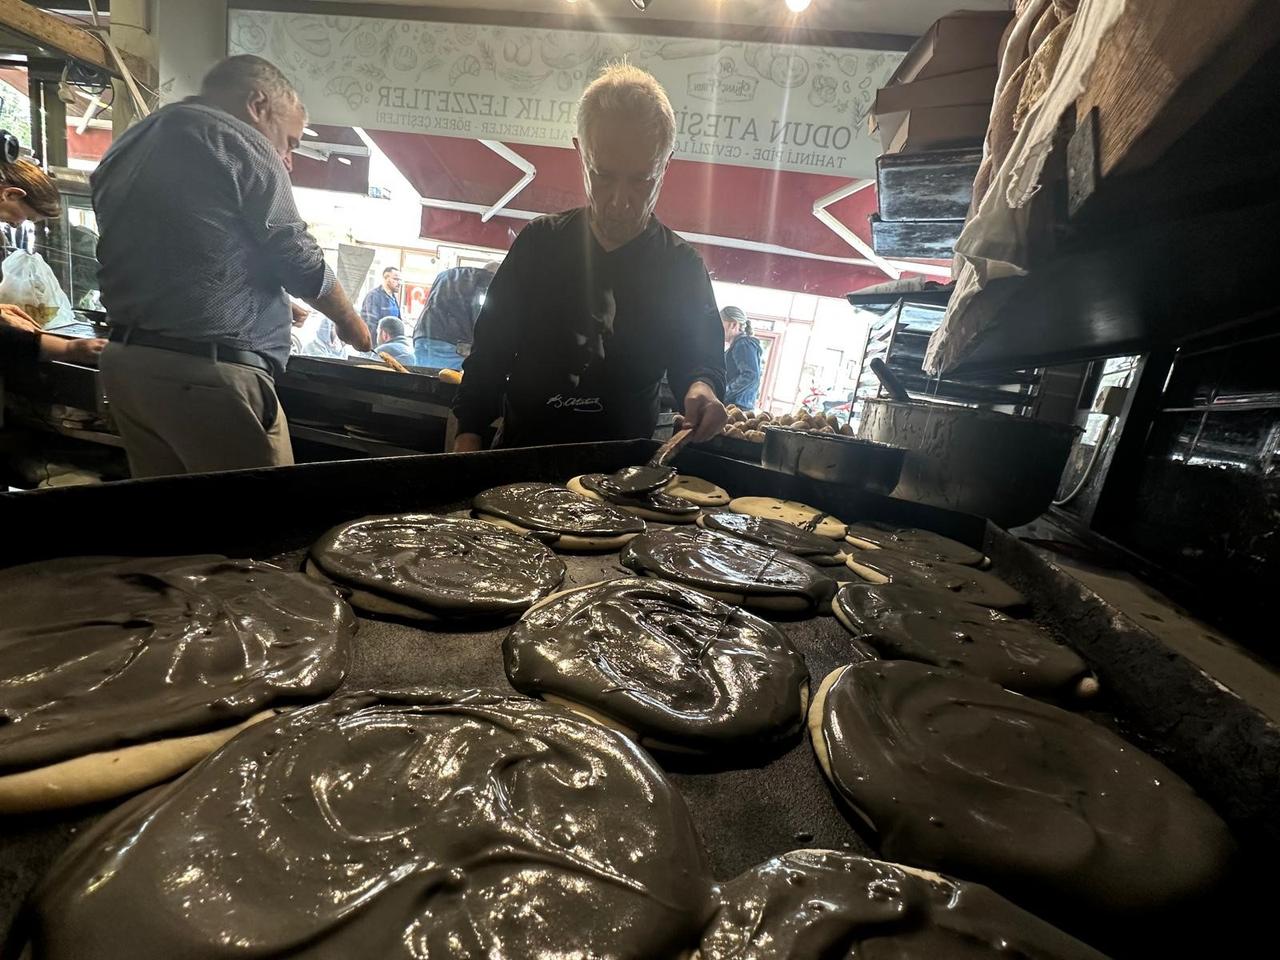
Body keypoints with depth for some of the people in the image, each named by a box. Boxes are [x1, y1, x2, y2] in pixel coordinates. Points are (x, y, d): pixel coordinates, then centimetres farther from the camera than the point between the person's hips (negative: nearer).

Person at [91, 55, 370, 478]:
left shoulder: (127, 147, 20)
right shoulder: (239, 143, -6)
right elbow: (300, 262, -4)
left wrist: (273, 306, 27)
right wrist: (349, 321, 14)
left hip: (125, 360, 9)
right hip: (208, 373, -9)